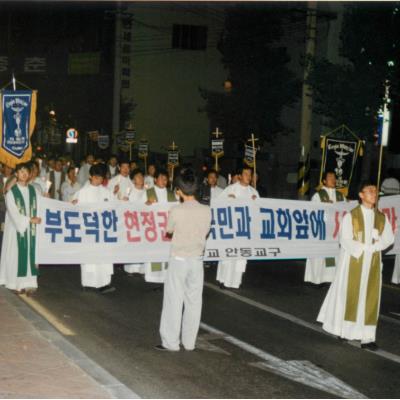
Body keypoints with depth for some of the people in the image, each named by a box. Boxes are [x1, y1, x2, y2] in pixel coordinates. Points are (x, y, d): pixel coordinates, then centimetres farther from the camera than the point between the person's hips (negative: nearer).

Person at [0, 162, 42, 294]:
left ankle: (29, 283, 0)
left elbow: (39, 208, 10)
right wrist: (29, 219, -17)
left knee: (30, 254, 0)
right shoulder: (11, 192, -5)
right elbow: (13, 213, -12)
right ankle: (17, 284, 4)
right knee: (17, 255, -2)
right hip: (16, 228, -4)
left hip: (31, 229, 4)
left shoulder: (33, 191, 9)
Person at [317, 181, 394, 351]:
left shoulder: (381, 218, 7)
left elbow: (389, 238, 3)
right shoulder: (350, 216, -5)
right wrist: (362, 249, -14)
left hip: (372, 263, 3)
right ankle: (344, 330, 18)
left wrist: (373, 247, -13)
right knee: (349, 296, 3)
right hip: (353, 261, -3)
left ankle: (367, 337, -1)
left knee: (370, 298, 0)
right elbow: (345, 241, -9)